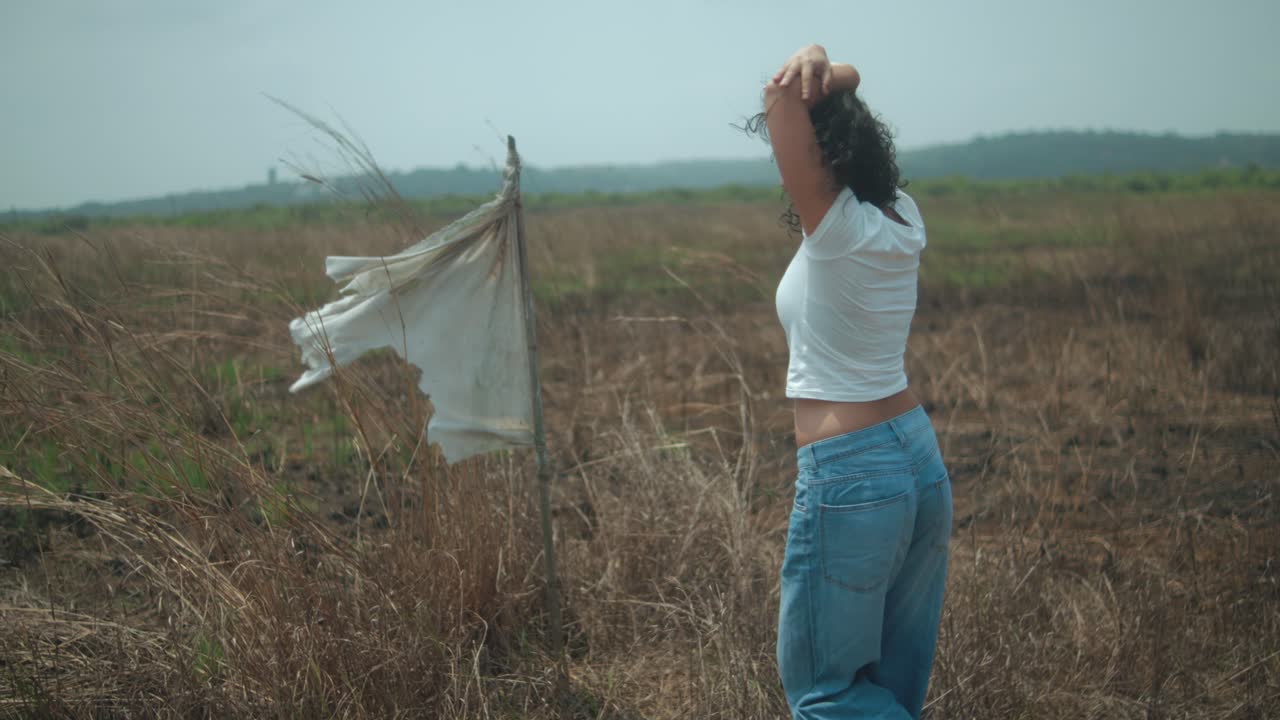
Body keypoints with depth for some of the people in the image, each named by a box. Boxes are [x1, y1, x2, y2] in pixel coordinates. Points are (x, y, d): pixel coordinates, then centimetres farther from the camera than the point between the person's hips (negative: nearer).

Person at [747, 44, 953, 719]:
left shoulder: (838, 232, -18)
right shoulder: (903, 219, 3)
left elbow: (785, 89, -25)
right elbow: (841, 101, 15)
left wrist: (807, 68, -7)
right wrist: (837, 82, -5)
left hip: (847, 479, -9)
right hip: (922, 459, 9)